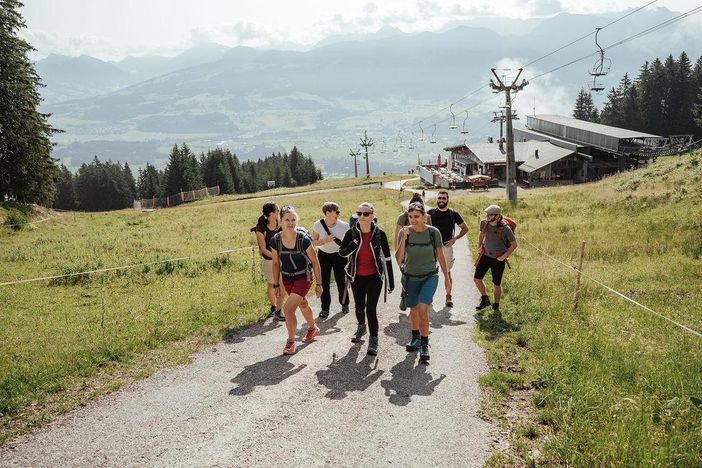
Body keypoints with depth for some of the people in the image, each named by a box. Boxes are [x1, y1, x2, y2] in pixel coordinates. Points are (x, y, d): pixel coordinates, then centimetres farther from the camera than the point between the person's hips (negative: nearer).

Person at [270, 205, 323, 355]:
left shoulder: (304, 239, -23)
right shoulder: (275, 240, -13)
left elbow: (314, 262, -12)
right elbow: (276, 263, 2)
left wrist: (319, 284, -7)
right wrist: (276, 285, 5)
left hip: (303, 278, -5)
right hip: (287, 279, 5)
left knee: (288, 308, -18)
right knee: (302, 304, 26)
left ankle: (290, 341, 3)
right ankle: (313, 328, 53)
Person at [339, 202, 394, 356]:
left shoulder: (379, 234, -13)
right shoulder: (352, 233, -9)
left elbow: (387, 258, -6)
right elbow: (341, 252, 1)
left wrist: (390, 281, -4)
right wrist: (353, 245, -22)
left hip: (374, 277, -2)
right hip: (357, 277, 2)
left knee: (371, 309, -9)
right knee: (359, 307, 17)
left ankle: (373, 340, 9)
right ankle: (361, 327, 48)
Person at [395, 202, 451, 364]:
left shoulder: (433, 232, -10)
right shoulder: (405, 232, -10)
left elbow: (440, 256, 2)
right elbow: (399, 259, -16)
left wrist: (447, 277, 6)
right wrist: (404, 238, -27)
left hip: (430, 276, -2)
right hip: (410, 277, 2)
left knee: (422, 309, -18)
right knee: (413, 310, 16)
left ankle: (424, 346, -6)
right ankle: (415, 339, 39)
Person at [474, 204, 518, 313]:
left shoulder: (505, 228, -23)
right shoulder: (484, 223, -9)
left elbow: (514, 244, -12)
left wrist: (503, 256, -13)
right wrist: (479, 247, 7)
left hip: (498, 259, -4)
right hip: (485, 255, 4)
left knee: (496, 284, 6)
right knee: (477, 279, 2)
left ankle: (496, 305, 30)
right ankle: (485, 300, 26)